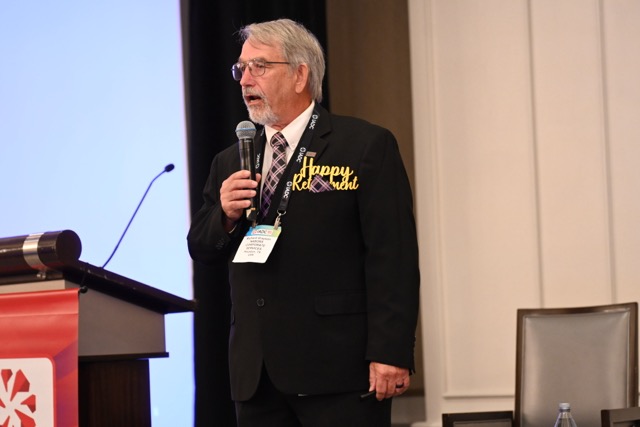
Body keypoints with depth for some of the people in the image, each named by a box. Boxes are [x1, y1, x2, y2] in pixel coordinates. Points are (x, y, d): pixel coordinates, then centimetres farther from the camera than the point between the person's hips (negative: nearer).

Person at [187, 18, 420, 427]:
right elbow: (200, 250, 17)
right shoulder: (229, 163, 15)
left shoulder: (366, 146, -3)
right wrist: (225, 216, -5)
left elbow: (393, 256, -9)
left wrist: (390, 353, -16)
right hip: (257, 375, 6)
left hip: (339, 366, -5)